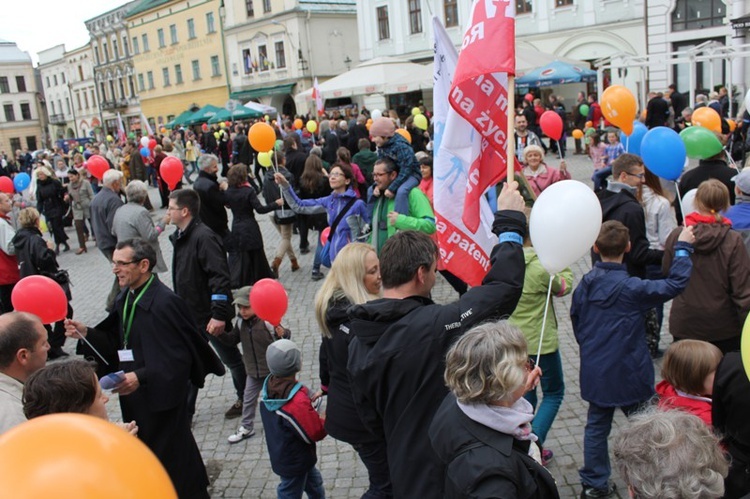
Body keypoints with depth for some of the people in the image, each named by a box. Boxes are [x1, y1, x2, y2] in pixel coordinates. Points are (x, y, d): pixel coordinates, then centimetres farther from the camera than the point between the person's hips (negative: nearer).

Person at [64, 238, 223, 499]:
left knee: (171, 458, 7)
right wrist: (86, 333, -4)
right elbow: (119, 343, 8)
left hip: (161, 397, -8)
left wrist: (142, 377, -30)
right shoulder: (125, 298, 4)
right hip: (135, 394, 9)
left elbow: (180, 358, -24)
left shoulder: (166, 302, -23)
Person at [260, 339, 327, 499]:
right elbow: (316, 433, -26)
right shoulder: (298, 402, -36)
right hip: (294, 463, -7)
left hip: (281, 455, 7)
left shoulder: (269, 387, -12)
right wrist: (326, 419, -8)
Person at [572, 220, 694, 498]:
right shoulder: (630, 288, -21)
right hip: (627, 373, -5)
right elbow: (676, 284, -19)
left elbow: (576, 321, 9)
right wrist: (683, 247, -10)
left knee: (597, 426, 15)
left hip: (595, 373, 5)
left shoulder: (585, 284, -2)